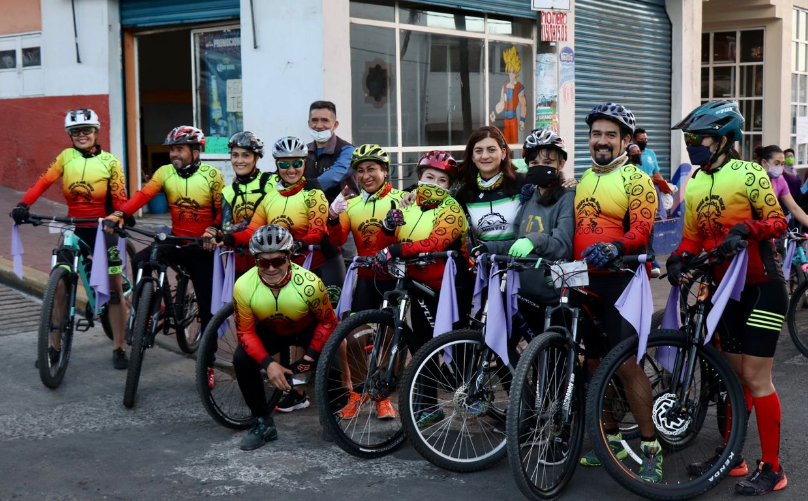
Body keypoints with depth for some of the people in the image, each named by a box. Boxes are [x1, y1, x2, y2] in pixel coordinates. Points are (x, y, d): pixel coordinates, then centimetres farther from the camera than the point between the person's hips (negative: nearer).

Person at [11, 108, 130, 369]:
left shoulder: (110, 162, -2)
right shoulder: (66, 157, 3)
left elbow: (119, 198, -7)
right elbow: (43, 181, -10)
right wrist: (23, 204, -26)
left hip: (102, 230, -2)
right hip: (73, 229, 2)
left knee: (115, 288, -2)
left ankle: (118, 349, 8)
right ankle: (54, 347, 12)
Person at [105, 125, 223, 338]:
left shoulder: (212, 175, -9)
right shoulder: (165, 172, -2)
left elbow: (222, 209, -11)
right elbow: (143, 194, -14)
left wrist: (213, 229, -30)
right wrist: (120, 213, -30)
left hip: (202, 248, -3)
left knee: (207, 302, -1)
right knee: (140, 262, -21)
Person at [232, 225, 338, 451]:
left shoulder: (309, 283, -34)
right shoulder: (244, 286, -29)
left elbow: (327, 321, -18)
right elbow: (246, 332, -19)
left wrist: (310, 357, -25)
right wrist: (268, 364, -31)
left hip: (308, 329, -2)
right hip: (271, 331, 2)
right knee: (242, 360, -22)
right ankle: (263, 423, -4)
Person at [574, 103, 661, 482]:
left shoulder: (635, 179, -4)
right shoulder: (583, 179, 17)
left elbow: (642, 229, -15)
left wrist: (614, 247, -34)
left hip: (619, 280, -7)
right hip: (584, 280, 7)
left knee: (626, 364, -12)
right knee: (594, 361, 11)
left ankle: (650, 447, -2)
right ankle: (611, 440, 24)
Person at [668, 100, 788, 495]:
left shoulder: (748, 174, -10)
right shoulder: (694, 186, 9)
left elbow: (778, 221, -13)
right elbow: (692, 237, 9)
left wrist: (745, 229, -31)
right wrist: (678, 260, -10)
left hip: (761, 286, -7)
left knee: (755, 377, -6)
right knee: (735, 375, 14)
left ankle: (772, 469, 4)